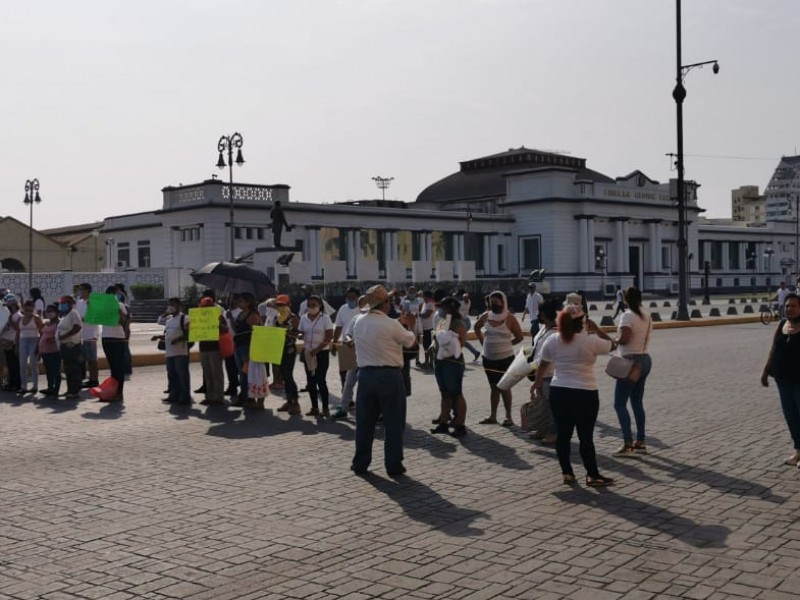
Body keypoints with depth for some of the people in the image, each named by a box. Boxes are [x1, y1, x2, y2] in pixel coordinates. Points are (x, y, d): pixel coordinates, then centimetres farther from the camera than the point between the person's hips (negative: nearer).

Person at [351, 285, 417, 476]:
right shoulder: (391, 325, -13)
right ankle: (393, 466, 9)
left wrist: (401, 324, 22)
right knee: (393, 423, 5)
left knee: (364, 421, 12)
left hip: (365, 374, 5)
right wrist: (408, 326, 18)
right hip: (389, 375, -5)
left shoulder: (359, 323, 5)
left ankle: (360, 464, 18)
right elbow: (412, 341, -1)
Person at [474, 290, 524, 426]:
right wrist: (483, 342, 10)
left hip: (505, 358, -5)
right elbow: (477, 327, 20)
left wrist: (505, 344, 1)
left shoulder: (509, 318, -11)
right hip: (488, 358, 5)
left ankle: (508, 416, 8)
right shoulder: (486, 316, 1)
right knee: (493, 387, 13)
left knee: (504, 387, 0)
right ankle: (492, 416, 20)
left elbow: (519, 337, -6)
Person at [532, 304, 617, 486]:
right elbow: (612, 346, 5)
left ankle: (567, 473, 19)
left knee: (563, 434, 12)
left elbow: (542, 365, 12)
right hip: (585, 394, -4)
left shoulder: (552, 341, 0)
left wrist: (538, 382, 28)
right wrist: (597, 331, 16)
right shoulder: (590, 341, -11)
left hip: (558, 392, 4)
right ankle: (592, 475, 9)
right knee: (585, 436, 3)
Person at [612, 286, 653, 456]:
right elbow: (644, 339, 9)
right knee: (637, 402, 16)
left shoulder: (627, 316, -14)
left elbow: (624, 338, -25)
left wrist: (614, 341, -5)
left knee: (619, 404, -4)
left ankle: (628, 443, -9)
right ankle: (640, 442, 17)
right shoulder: (646, 316, 10)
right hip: (645, 359, 8)